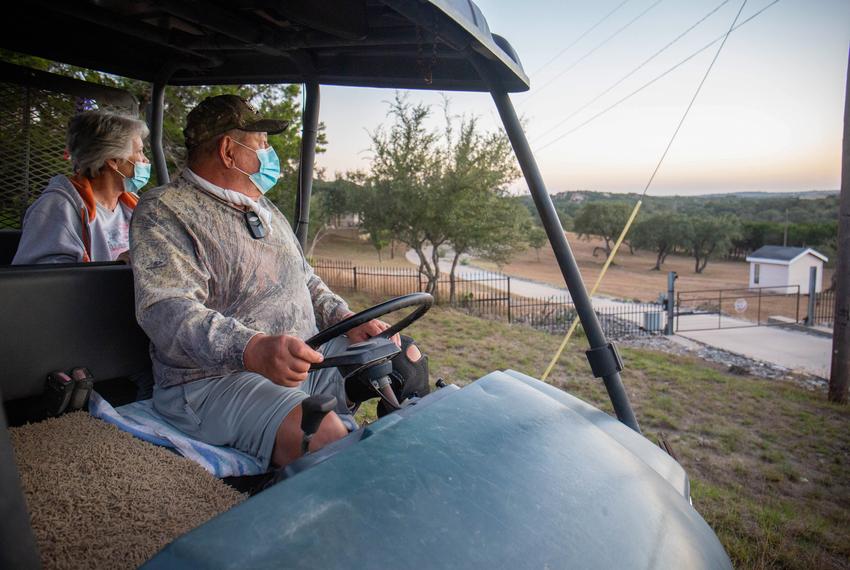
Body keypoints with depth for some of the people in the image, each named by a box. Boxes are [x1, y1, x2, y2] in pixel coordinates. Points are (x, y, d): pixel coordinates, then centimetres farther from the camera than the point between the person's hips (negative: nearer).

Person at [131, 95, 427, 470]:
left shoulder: (264, 207, 20)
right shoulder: (164, 212, -8)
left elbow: (306, 280, 24)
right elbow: (165, 310, -23)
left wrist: (346, 320, 5)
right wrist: (252, 349, -41)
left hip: (305, 355, 8)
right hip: (215, 377, -8)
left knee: (407, 357, 4)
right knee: (321, 435, -34)